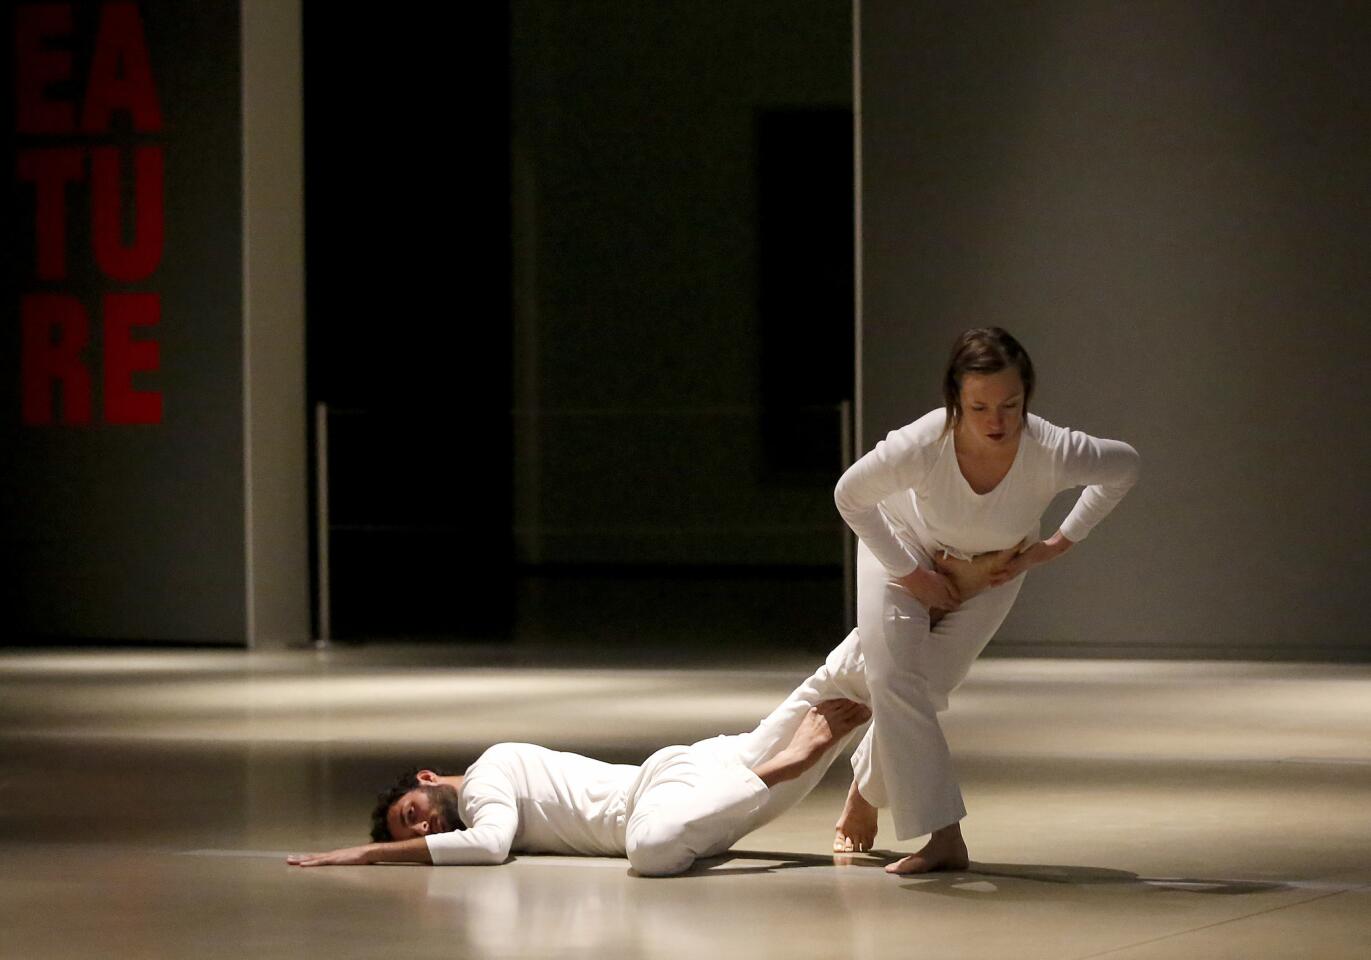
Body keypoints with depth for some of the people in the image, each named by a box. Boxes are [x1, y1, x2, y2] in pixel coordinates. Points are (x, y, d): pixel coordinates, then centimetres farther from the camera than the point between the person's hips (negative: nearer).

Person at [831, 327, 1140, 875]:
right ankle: (944, 839, -11)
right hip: (909, 549, -1)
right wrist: (910, 575, -16)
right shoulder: (921, 447, -40)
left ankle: (864, 792, 28)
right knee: (894, 679, -15)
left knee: (925, 690, 0)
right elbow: (850, 497, -19)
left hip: (992, 569, 1)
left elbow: (1124, 467, -14)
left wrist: (1055, 546, -13)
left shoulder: (1052, 453, -38)